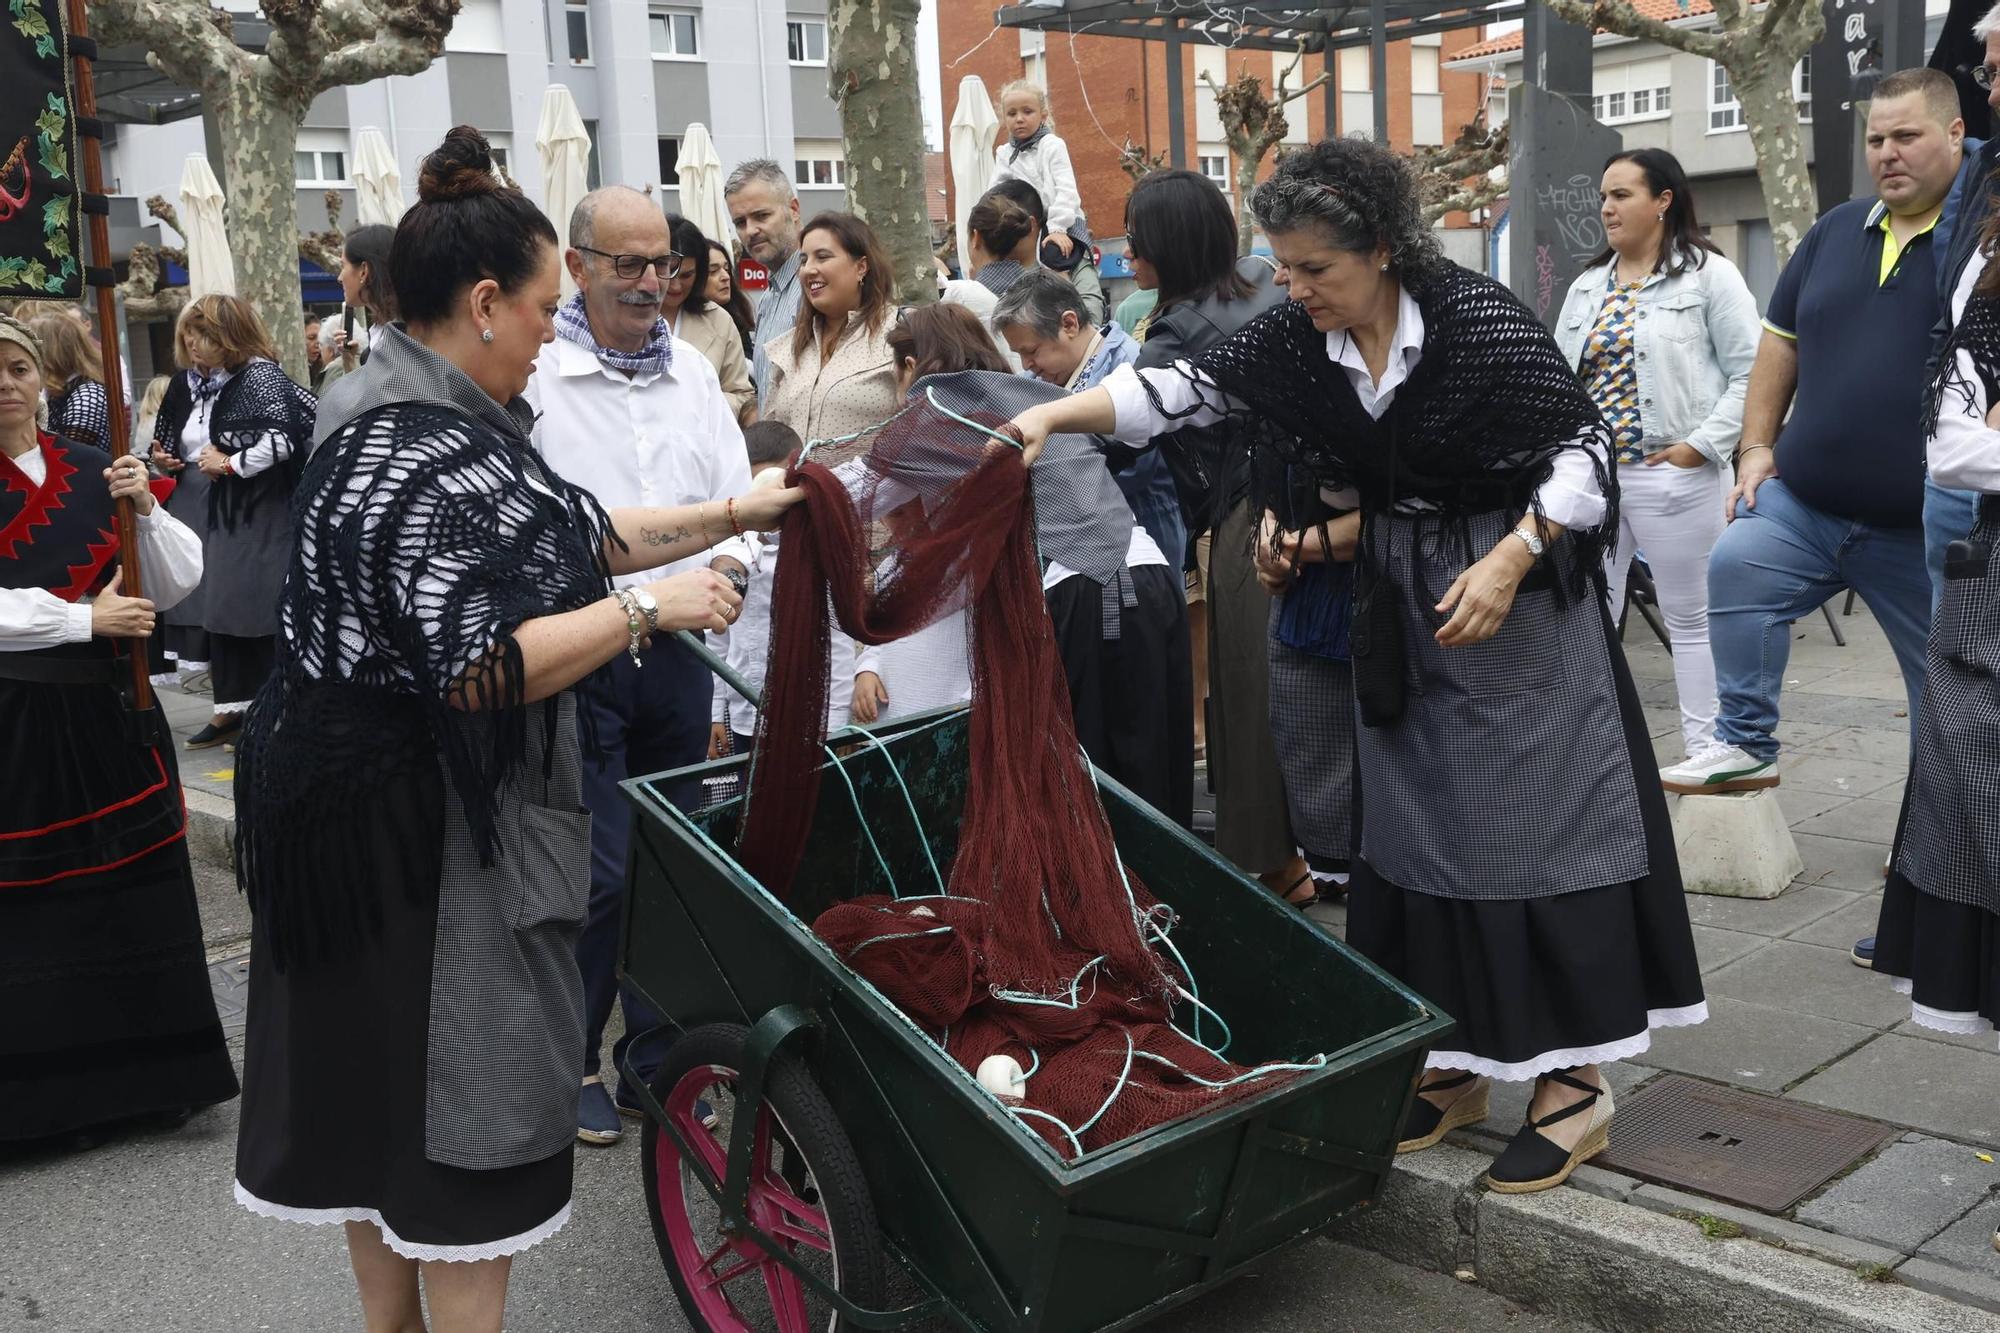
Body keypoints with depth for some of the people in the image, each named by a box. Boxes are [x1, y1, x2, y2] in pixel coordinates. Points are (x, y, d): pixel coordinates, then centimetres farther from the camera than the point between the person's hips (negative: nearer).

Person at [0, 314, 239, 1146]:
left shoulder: (93, 472, 6)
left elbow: (177, 585, 2)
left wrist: (144, 508, -12)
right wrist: (86, 618, -16)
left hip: (109, 711, 3)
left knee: (135, 889, 8)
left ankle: (145, 1071, 22)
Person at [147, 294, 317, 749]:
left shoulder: (259, 375, -11)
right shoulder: (188, 383, 14)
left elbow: (284, 438, -25)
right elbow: (178, 443, 28)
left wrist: (230, 464, -17)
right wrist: (165, 458, 6)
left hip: (253, 515, -8)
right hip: (201, 513, 8)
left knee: (251, 610, -6)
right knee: (216, 610, 7)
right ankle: (231, 708, 15)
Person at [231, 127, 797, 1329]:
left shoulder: (418, 413, 9)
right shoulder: (426, 456, -23)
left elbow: (568, 538, 17)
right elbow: (482, 667, -28)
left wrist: (727, 515, 19)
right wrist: (648, 608, -19)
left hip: (376, 803, 10)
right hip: (424, 821, -10)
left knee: (389, 1078, 20)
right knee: (466, 1100, 1)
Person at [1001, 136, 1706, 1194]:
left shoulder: (1479, 321, -19)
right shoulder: (1298, 337, -3)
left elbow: (1585, 445, -14)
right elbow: (1188, 390, -1)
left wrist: (1509, 561, -22)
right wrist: (1053, 415, -11)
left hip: (1515, 590, -6)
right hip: (1399, 602, 6)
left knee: (1535, 822, -5)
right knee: (1417, 826, 8)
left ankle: (1572, 1081, 5)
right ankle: (1455, 1065, 20)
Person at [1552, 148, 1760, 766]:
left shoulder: (1708, 275, -3)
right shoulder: (1587, 285, 15)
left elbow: (1751, 372, -8)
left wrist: (1704, 444, -14)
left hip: (1672, 474, -5)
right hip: (1590, 474, 6)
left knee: (1690, 618, 4)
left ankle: (1704, 749, 13)